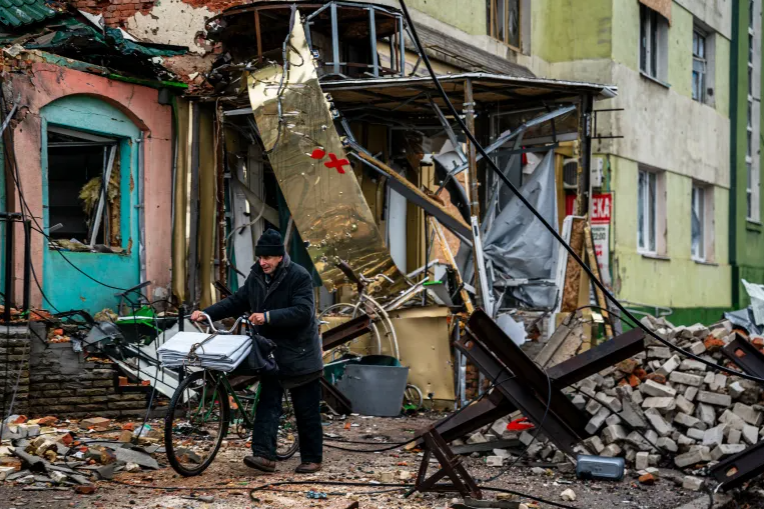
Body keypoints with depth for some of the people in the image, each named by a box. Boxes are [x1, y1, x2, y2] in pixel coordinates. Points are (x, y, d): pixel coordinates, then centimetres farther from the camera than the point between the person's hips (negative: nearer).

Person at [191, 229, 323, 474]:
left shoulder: (299, 276, -16)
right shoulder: (256, 276, 5)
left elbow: (302, 312, -25)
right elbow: (237, 302, 13)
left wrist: (268, 316, -33)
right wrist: (207, 313, 2)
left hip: (300, 354, -6)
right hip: (270, 352, 6)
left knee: (307, 411, 3)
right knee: (267, 404, -4)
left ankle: (312, 459, 13)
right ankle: (264, 455, -8)